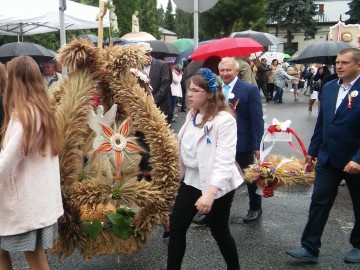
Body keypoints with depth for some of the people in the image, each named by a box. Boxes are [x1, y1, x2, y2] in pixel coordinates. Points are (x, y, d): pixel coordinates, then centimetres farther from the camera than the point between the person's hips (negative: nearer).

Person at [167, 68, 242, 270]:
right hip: (191, 179, 7)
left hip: (217, 185, -7)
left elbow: (224, 160, -28)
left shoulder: (225, 120, -21)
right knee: (177, 227, 5)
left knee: (219, 231, 11)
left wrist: (210, 193, -36)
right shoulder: (192, 114, 7)